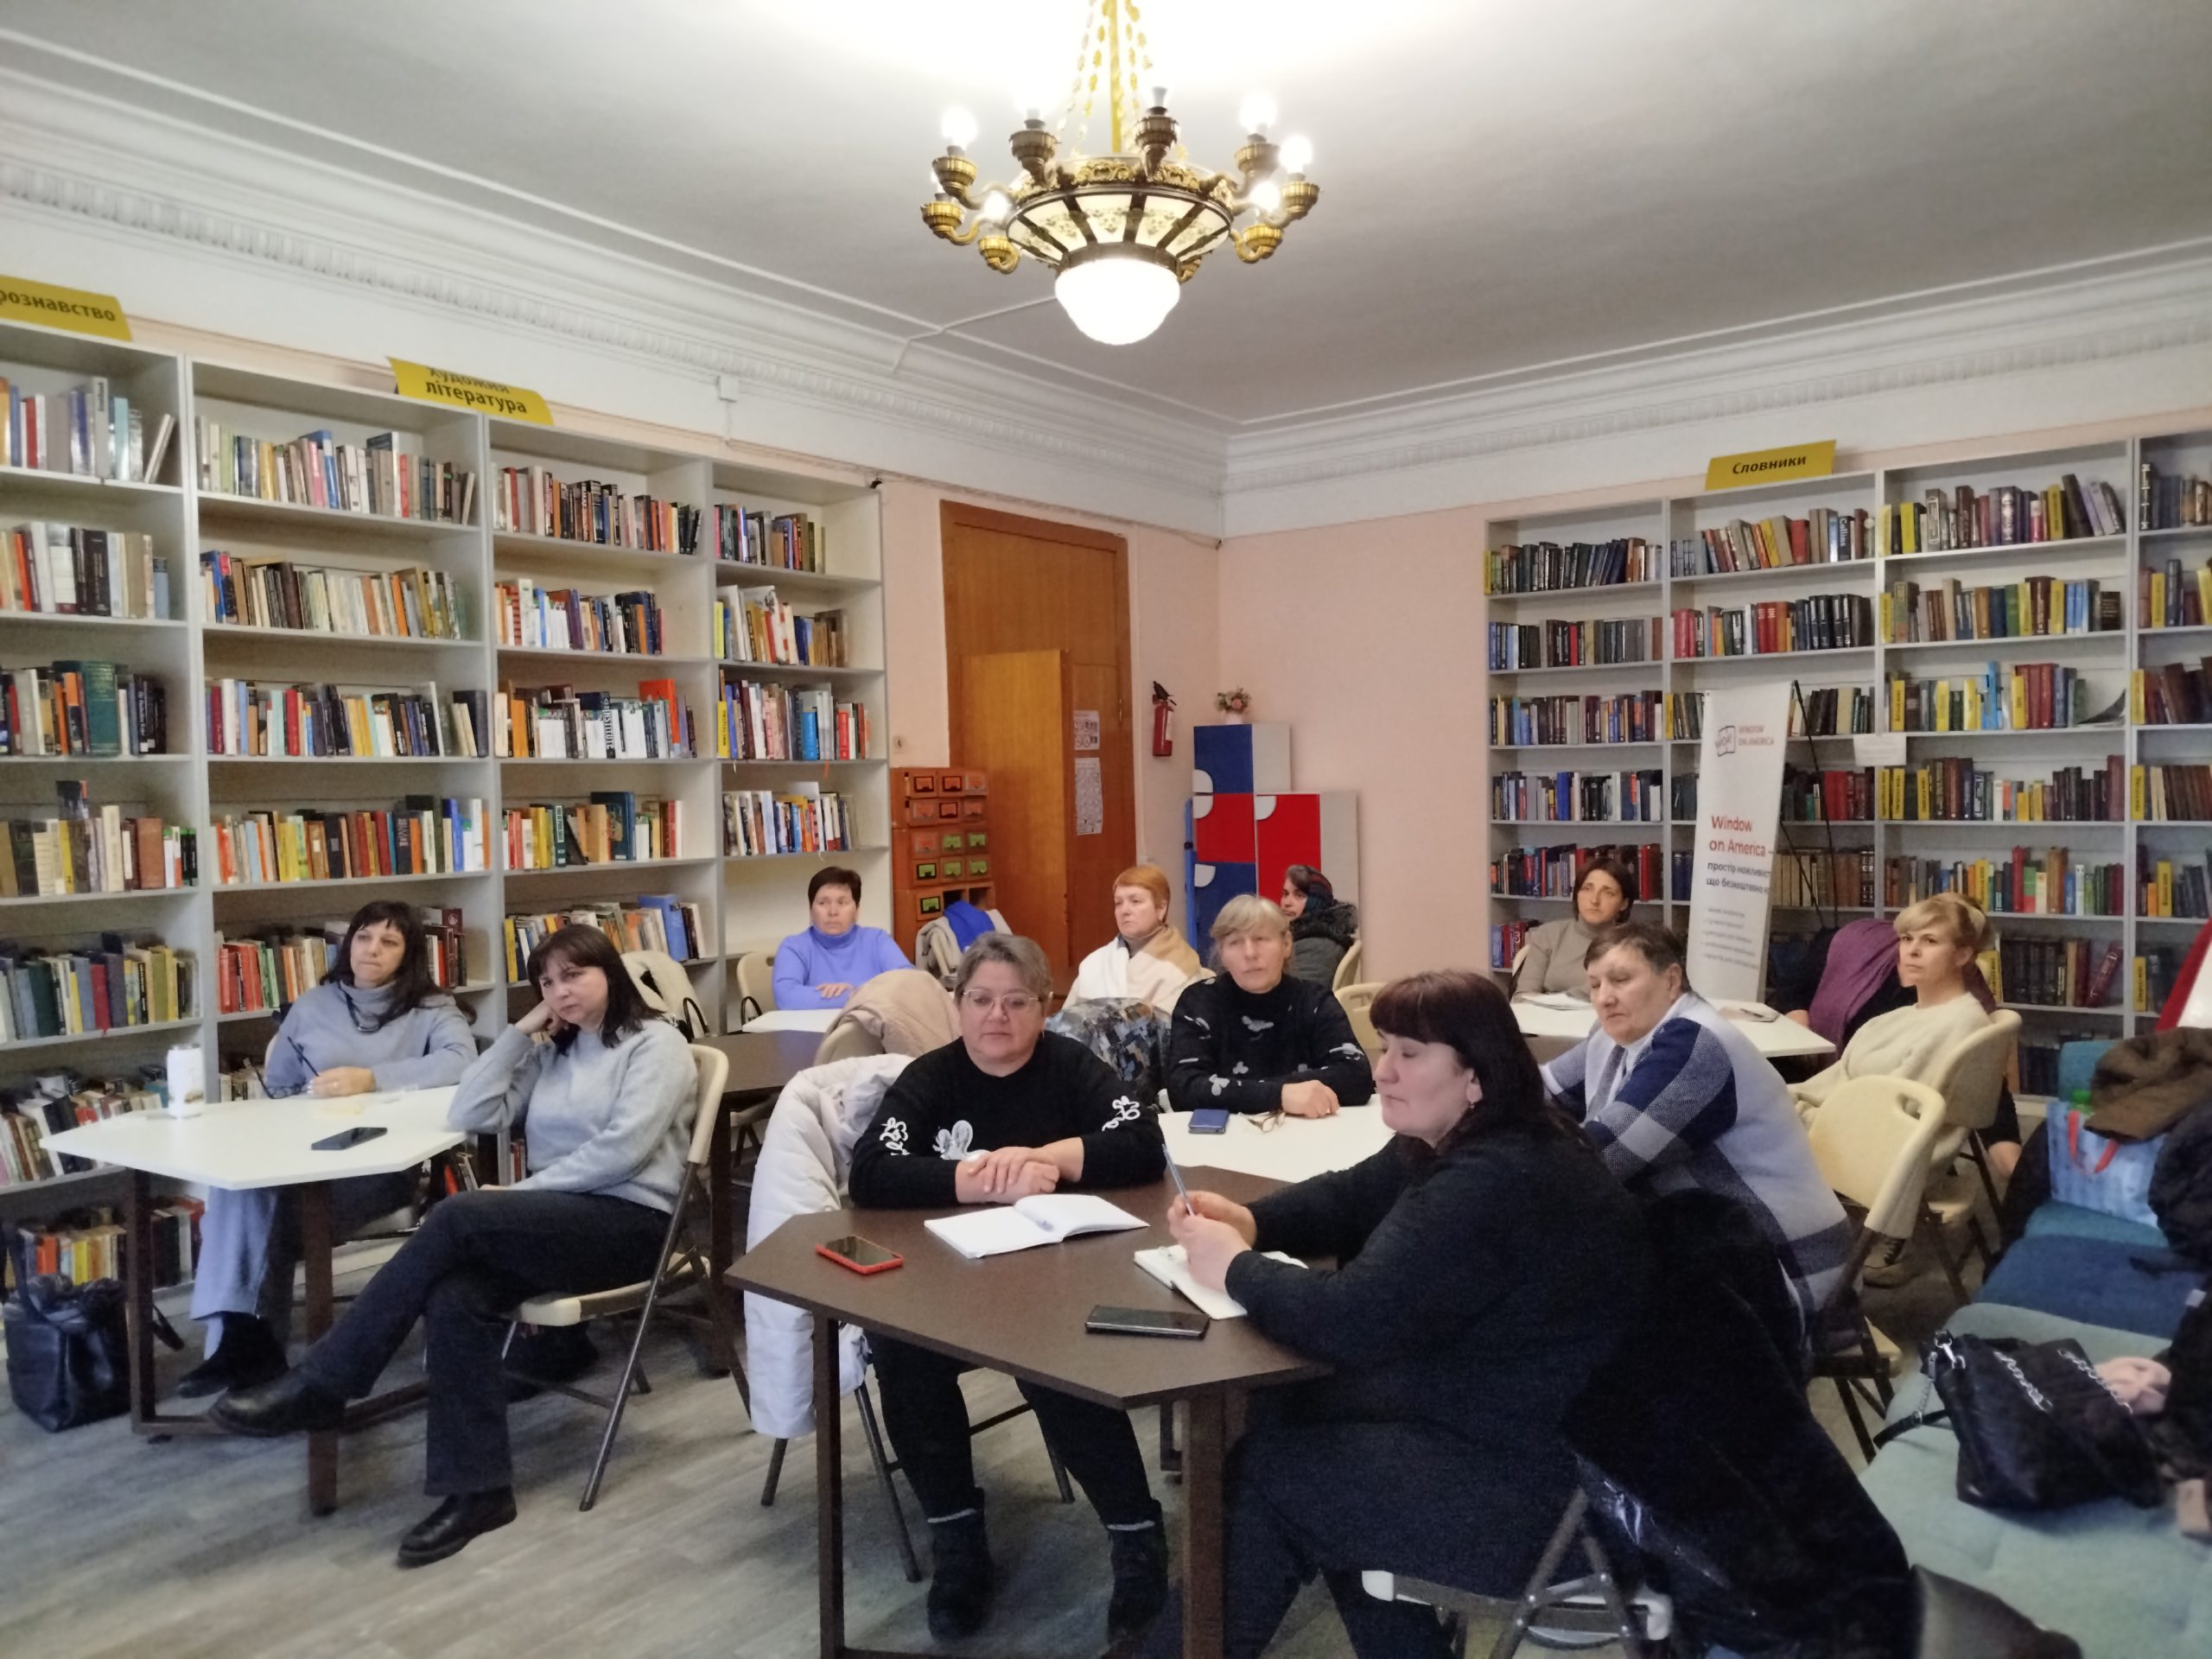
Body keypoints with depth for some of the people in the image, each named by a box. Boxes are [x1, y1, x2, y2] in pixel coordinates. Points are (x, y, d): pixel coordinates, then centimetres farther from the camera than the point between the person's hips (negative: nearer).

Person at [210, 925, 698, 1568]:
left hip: (629, 1221, -6)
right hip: (558, 1218, 6)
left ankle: (318, 1388, -18)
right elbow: (469, 1116, 8)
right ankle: (478, 1488, -22)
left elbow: (622, 1150, -15)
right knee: (454, 1296, -26)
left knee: (459, 1218, -27)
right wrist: (522, 1031, 5)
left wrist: (522, 1191, -13)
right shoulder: (551, 1052, 21)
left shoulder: (655, 1043, -2)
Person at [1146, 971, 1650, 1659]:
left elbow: (1354, 1319, -33)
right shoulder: (1453, 1146, 4)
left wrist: (1235, 1268, -17)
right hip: (1475, 1411, 10)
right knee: (1284, 1415, 7)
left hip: (1527, 1478, -10)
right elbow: (1347, 1199, 13)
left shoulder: (1496, 1185, -29)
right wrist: (1248, 1222, -6)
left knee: (1259, 1478, -3)